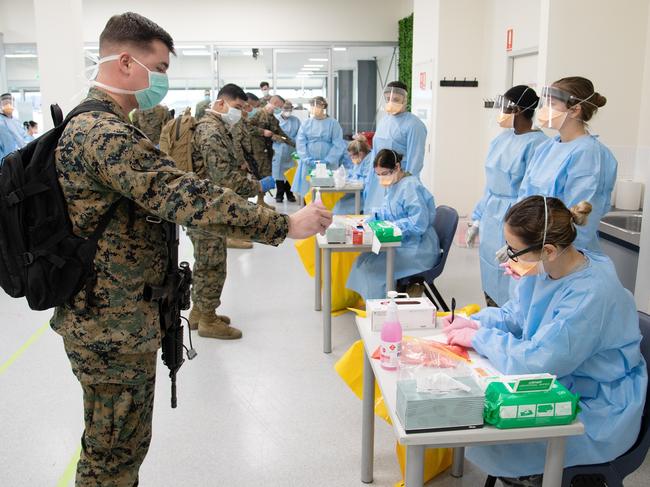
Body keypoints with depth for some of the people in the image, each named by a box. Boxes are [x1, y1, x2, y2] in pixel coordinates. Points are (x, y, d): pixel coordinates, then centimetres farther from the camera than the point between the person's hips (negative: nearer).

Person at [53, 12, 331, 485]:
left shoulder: (95, 125, 13)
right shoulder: (105, 135, -23)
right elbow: (186, 197, -30)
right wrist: (284, 225, -27)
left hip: (114, 318, 10)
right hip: (113, 327, -10)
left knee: (123, 444, 23)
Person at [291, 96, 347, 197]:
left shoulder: (333, 123, -1)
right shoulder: (306, 123, 5)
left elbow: (338, 145, -6)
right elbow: (300, 143, 0)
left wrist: (327, 161, -14)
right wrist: (308, 160, -11)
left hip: (328, 165, -2)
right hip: (309, 164, 2)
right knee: (308, 190, 2)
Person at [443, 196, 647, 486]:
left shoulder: (590, 296, -32)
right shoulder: (548, 267, -7)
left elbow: (536, 362, -33)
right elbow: (514, 315, 8)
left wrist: (478, 338, -21)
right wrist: (476, 323, -9)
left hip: (597, 415, -7)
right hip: (557, 384, 8)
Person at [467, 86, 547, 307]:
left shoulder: (536, 144, -16)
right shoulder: (501, 139, 9)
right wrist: (477, 220, 16)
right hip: (491, 224, 8)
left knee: (510, 295, 2)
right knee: (491, 289, 18)